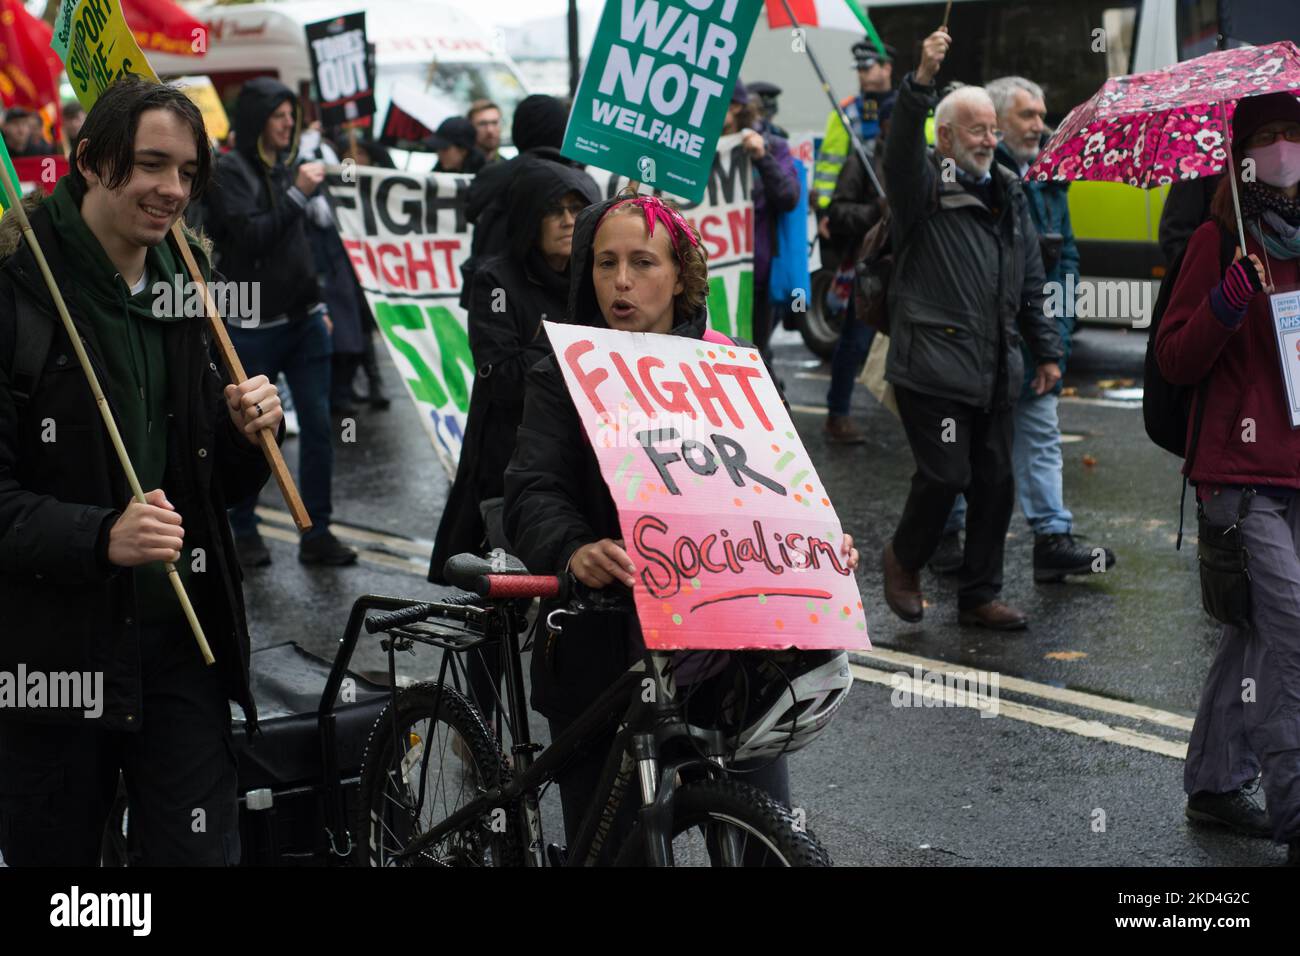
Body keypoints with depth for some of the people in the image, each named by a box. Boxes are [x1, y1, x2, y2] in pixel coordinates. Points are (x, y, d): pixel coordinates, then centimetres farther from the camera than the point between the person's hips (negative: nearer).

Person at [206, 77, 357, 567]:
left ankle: (316, 533, 6)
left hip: (303, 320, 6)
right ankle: (244, 531, 18)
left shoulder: (287, 165, 13)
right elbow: (251, 236, -17)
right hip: (254, 324, -6)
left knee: (319, 425, 1)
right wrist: (298, 193, -19)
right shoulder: (229, 171, -6)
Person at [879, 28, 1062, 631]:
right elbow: (901, 150, -27)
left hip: (993, 372, 7)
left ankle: (979, 597, 21)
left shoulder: (1008, 195, 17)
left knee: (995, 484, 8)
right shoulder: (925, 187, -3)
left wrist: (1046, 350, 19)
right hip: (932, 366, -7)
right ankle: (904, 559, 19)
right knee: (946, 474, -10)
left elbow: (1030, 284, 21)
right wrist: (921, 82, -41)